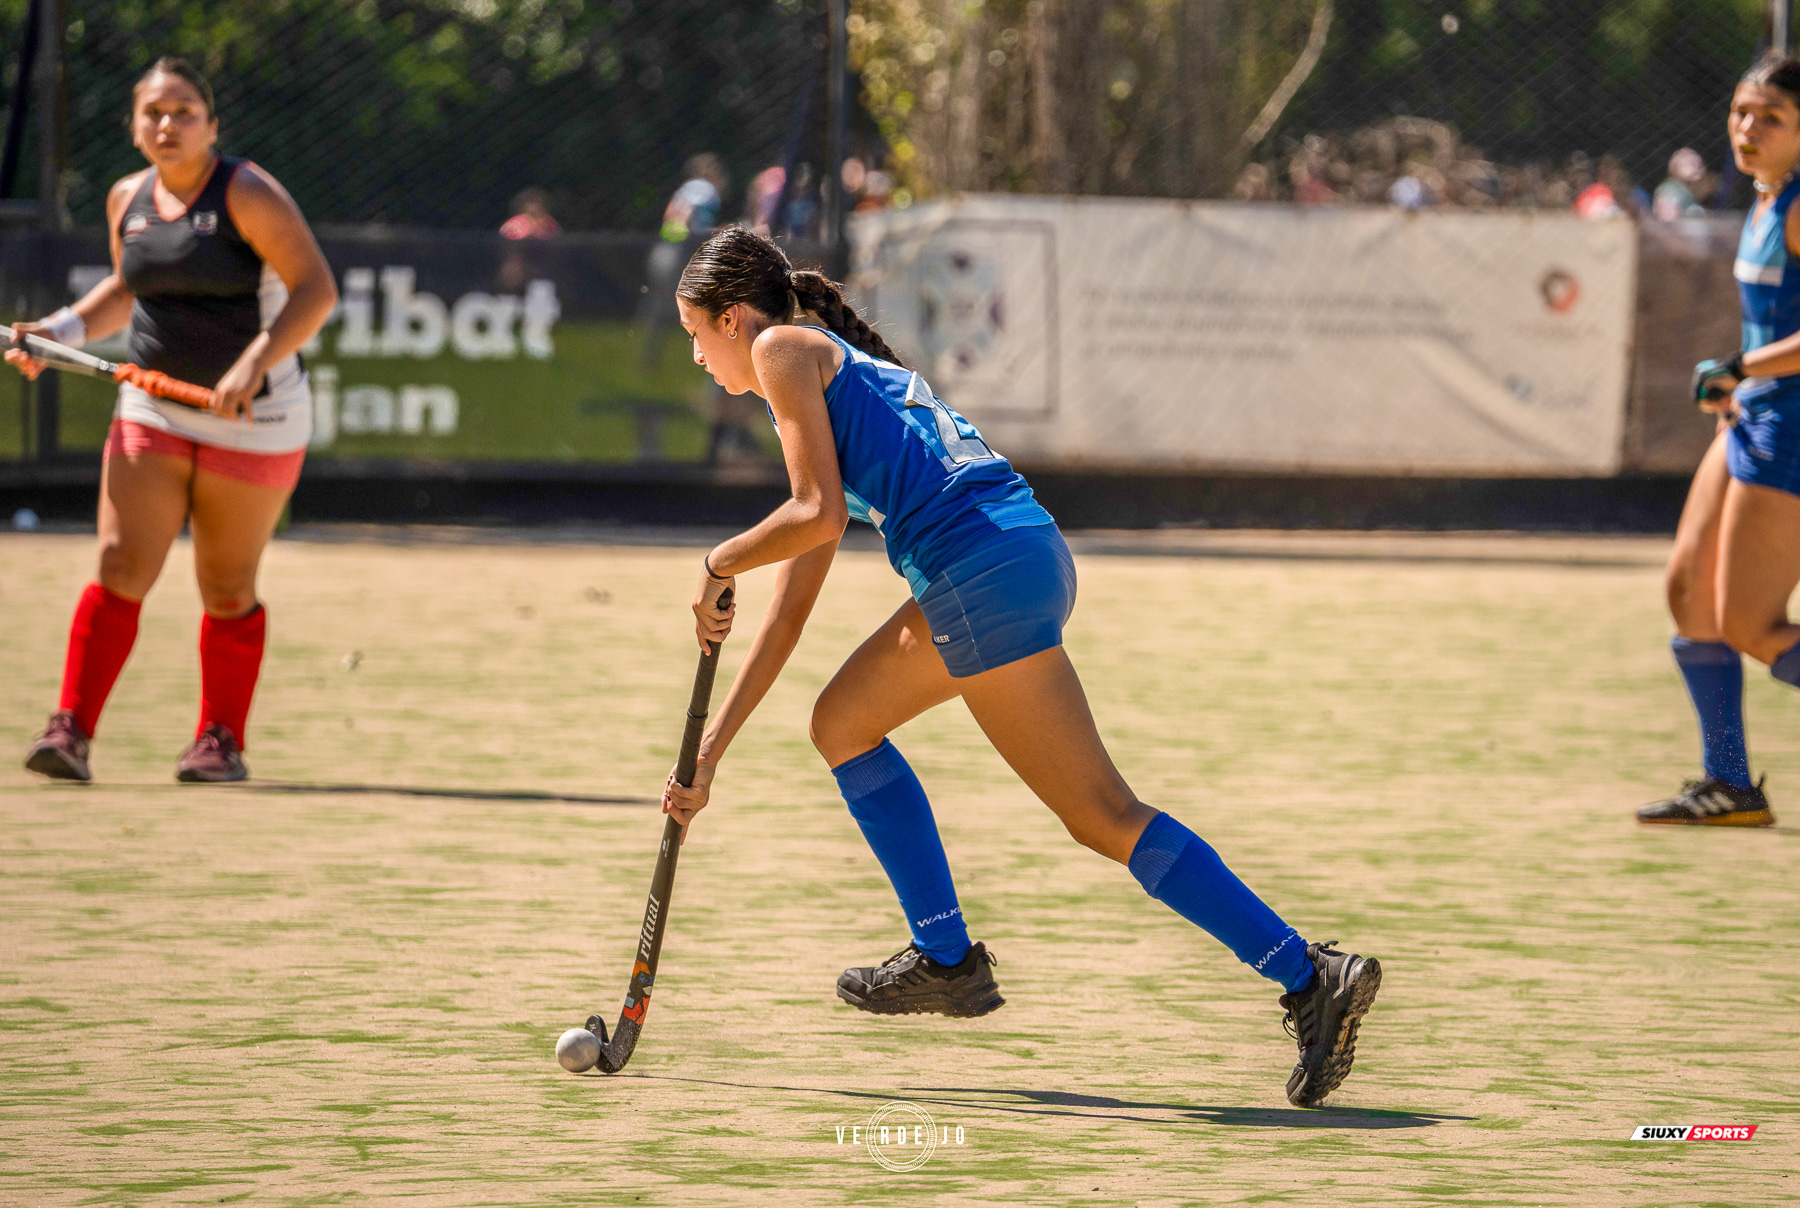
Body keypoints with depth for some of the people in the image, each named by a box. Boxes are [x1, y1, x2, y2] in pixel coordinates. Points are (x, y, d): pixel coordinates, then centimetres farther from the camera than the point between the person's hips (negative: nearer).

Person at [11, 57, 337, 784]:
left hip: (252, 420, -4)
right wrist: (58, 331, 8)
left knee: (227, 590, 5)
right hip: (152, 415, 4)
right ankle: (71, 732, -14)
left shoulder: (247, 194, -12)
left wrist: (254, 365, -29)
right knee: (120, 568, -10)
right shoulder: (128, 200, 6)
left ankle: (222, 742, 19)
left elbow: (316, 290, -18)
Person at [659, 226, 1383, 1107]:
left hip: (985, 565, -10)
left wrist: (718, 566, 9)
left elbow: (819, 514, -8)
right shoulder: (837, 372, 33)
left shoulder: (784, 351, 7)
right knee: (843, 724, 21)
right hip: (1014, 557, 10)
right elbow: (789, 614, 34)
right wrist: (710, 753, 34)